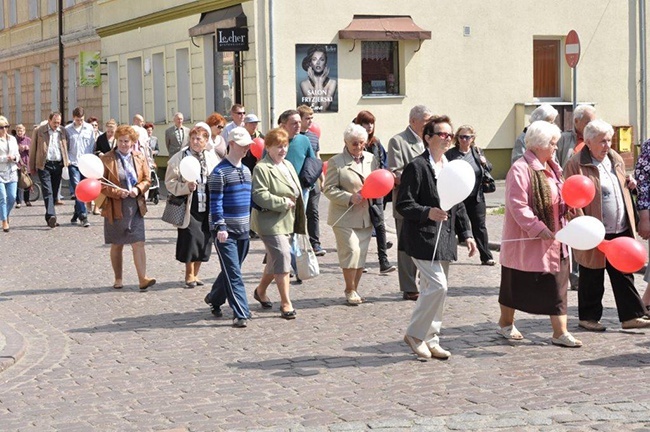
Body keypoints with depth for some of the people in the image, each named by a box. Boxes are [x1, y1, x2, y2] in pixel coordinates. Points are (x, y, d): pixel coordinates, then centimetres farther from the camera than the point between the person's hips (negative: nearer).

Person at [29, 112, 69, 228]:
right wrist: (32, 166, 3)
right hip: (44, 165, -4)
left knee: (54, 192, 7)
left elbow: (65, 148, 15)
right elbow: (33, 149, 4)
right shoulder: (39, 131, 0)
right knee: (47, 191, -13)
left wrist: (66, 163, 7)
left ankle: (49, 217, 16)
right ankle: (51, 215, -24)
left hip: (58, 165, 4)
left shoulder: (62, 131, 9)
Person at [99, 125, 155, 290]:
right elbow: (100, 184, -6)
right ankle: (118, 279, 19)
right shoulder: (106, 159, -3)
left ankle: (142, 278, -11)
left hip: (136, 207, 2)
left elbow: (147, 180, 9)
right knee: (117, 245, 9)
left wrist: (138, 189, -10)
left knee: (138, 243, -7)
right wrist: (117, 192, -18)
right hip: (115, 208, -2)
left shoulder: (140, 158, 7)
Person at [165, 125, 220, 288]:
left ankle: (195, 274, 24)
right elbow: (170, 182, -6)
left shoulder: (212, 157, 6)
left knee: (204, 241, 8)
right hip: (189, 206, -4)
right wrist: (186, 187, -22)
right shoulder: (179, 158, -5)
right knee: (191, 238, -7)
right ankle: (189, 275, 10)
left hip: (207, 207, 4)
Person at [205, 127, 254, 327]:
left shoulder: (246, 170, 14)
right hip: (226, 231, -7)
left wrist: (250, 224, 19)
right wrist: (220, 227, -20)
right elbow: (215, 202, -13)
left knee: (231, 271, 16)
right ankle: (241, 314, -8)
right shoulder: (220, 172, -10)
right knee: (233, 275, -8)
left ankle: (214, 298, 36)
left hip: (243, 230, 7)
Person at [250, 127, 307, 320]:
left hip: (287, 221, 9)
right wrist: (283, 202, -19)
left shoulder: (288, 165, 15)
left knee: (275, 259, 17)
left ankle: (261, 291, 38)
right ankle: (285, 303, -7)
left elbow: (296, 191, 24)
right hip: (271, 222, -9)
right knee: (282, 258, -12)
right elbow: (260, 195, -21)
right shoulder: (262, 168, -13)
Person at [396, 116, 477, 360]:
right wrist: (428, 213, -28)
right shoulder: (417, 167, -11)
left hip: (444, 238, 8)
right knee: (437, 287, -14)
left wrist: (466, 234, 12)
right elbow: (403, 204, -14)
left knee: (432, 290, 12)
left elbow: (459, 206, 19)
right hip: (422, 238, -8)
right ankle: (415, 334, 1)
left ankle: (430, 340, 19)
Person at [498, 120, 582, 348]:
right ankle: (505, 323, 28)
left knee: (557, 285, 3)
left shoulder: (551, 168, 11)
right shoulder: (520, 169, -17)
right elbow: (517, 205, -23)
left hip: (553, 239, 8)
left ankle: (560, 332, 3)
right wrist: (539, 228, -28)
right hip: (526, 240, -8)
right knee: (515, 284, 8)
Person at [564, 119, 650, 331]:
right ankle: (588, 317, 18)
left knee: (624, 275, 9)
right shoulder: (576, 164, -11)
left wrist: (629, 182, 6)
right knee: (592, 278, 5)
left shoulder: (616, 159, 13)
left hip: (621, 230, 7)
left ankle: (631, 316, 14)